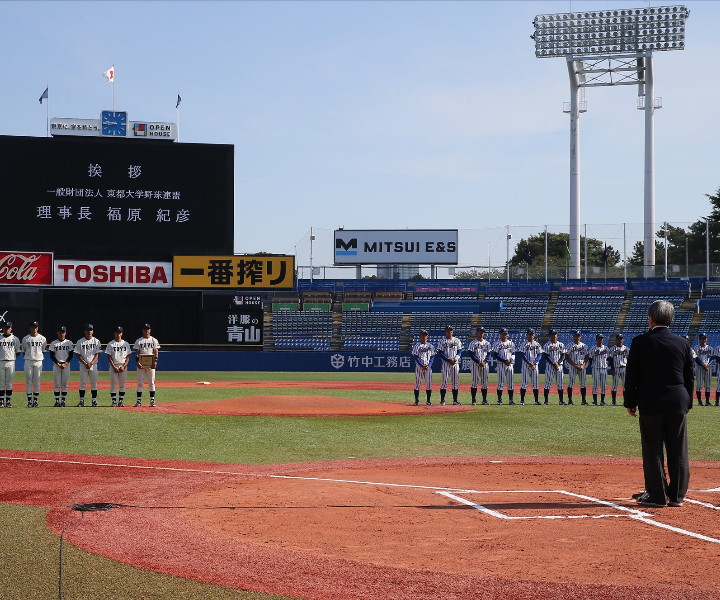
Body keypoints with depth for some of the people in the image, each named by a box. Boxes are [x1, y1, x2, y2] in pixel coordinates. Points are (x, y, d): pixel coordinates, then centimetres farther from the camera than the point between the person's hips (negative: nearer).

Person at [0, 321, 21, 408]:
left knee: (9, 383, 3)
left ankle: (8, 401, 8)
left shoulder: (15, 339, 6)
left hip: (11, 363, 0)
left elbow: (18, 352, 13)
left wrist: (12, 358, 4)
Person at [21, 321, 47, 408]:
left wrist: (40, 357, 2)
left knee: (37, 382, 2)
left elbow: (43, 351, 12)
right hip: (28, 361, 0)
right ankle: (29, 401, 4)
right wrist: (26, 357, 1)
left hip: (38, 362, 0)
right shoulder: (25, 339, 4)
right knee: (28, 382, 0)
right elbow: (23, 351, 10)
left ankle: (35, 401, 7)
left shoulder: (42, 338, 6)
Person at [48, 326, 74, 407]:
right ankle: (57, 401, 0)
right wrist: (58, 363, -10)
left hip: (66, 365, 0)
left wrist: (65, 363, -9)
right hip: (56, 365, 0)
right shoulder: (53, 343, 5)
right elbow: (51, 355, 3)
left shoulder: (69, 343, 7)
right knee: (56, 384, -2)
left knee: (65, 384, 0)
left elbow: (71, 355, 5)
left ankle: (63, 400, 4)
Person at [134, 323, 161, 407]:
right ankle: (139, 400, 0)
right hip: (141, 364, 0)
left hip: (151, 364, 0)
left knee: (151, 382, 0)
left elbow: (156, 352, 4)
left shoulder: (154, 340, 8)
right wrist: (138, 362, -13)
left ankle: (152, 400, 2)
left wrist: (155, 361, -10)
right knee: (140, 382, -1)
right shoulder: (138, 341, 7)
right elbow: (137, 353, 2)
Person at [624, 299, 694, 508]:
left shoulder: (640, 342, -5)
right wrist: (687, 403, 18)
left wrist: (630, 403, 4)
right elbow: (690, 377, 9)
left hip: (650, 404, -3)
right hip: (678, 404, 3)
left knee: (653, 451, 3)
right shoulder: (682, 343, 4)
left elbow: (631, 375, -3)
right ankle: (677, 495, 13)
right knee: (678, 452, 8)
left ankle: (657, 495, 5)